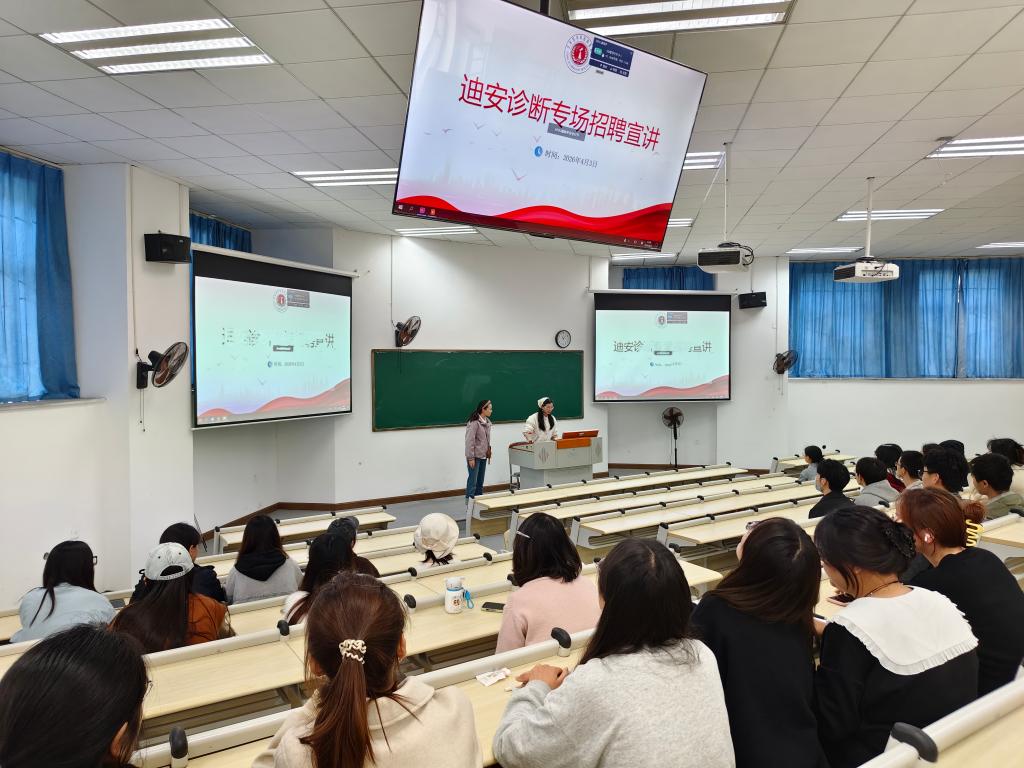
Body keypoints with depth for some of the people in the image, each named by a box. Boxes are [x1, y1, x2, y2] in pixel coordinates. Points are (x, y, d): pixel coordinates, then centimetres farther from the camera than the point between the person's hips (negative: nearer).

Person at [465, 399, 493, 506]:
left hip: (483, 456, 8)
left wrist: (489, 451, 14)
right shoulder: (474, 422, -17)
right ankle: (469, 503, 1)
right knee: (473, 480, -5)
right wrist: (470, 457, -18)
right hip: (475, 456, -8)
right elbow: (469, 440, -18)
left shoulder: (487, 422, 8)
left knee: (480, 481, 14)